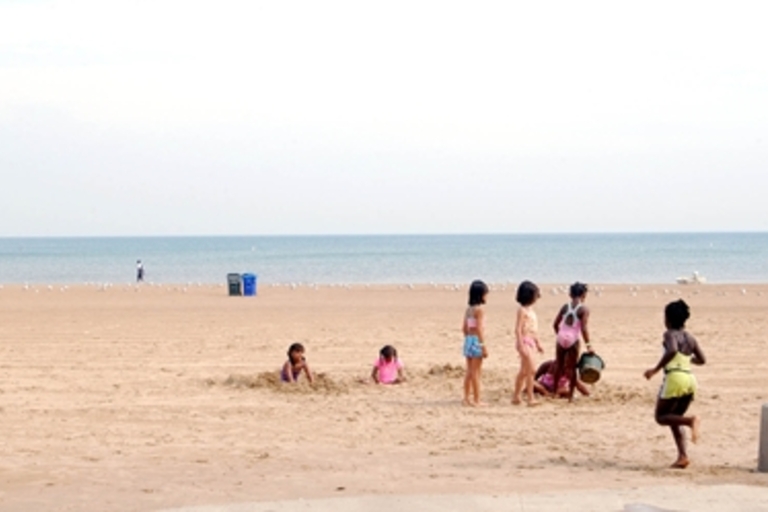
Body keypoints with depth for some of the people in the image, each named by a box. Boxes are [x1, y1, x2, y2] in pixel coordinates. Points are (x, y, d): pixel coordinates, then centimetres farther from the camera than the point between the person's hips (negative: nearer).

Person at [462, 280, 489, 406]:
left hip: (468, 339, 8)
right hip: (477, 341, -8)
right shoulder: (479, 309, -14)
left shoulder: (468, 308, 10)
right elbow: (479, 328, -18)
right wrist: (483, 346, -16)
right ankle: (476, 400, -1)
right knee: (476, 372, -4)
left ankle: (467, 398, 17)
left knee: (469, 371, 13)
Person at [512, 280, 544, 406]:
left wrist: (538, 343, 23)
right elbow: (518, 329, -18)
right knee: (531, 370, -11)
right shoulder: (522, 310, -13)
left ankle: (516, 396, 21)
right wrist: (521, 346, -23)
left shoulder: (530, 310, 14)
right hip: (524, 341, -10)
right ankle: (530, 398, -10)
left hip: (530, 342, 10)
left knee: (524, 371, 13)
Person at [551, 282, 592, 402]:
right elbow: (584, 329, -14)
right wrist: (588, 345, -10)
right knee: (571, 367, 5)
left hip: (561, 337, 4)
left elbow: (555, 324, 9)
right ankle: (571, 395, 8)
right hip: (573, 339, -4)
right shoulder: (583, 310, -6)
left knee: (559, 365, 17)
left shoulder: (565, 307, 8)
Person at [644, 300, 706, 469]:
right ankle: (682, 456, 0)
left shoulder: (670, 334, -4)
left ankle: (690, 420, -21)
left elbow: (672, 350, -23)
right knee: (674, 419, 17)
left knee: (661, 417, 5)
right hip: (690, 379, 7)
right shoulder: (690, 338, 15)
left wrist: (655, 369, -18)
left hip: (674, 377, -7)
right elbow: (702, 360, 16)